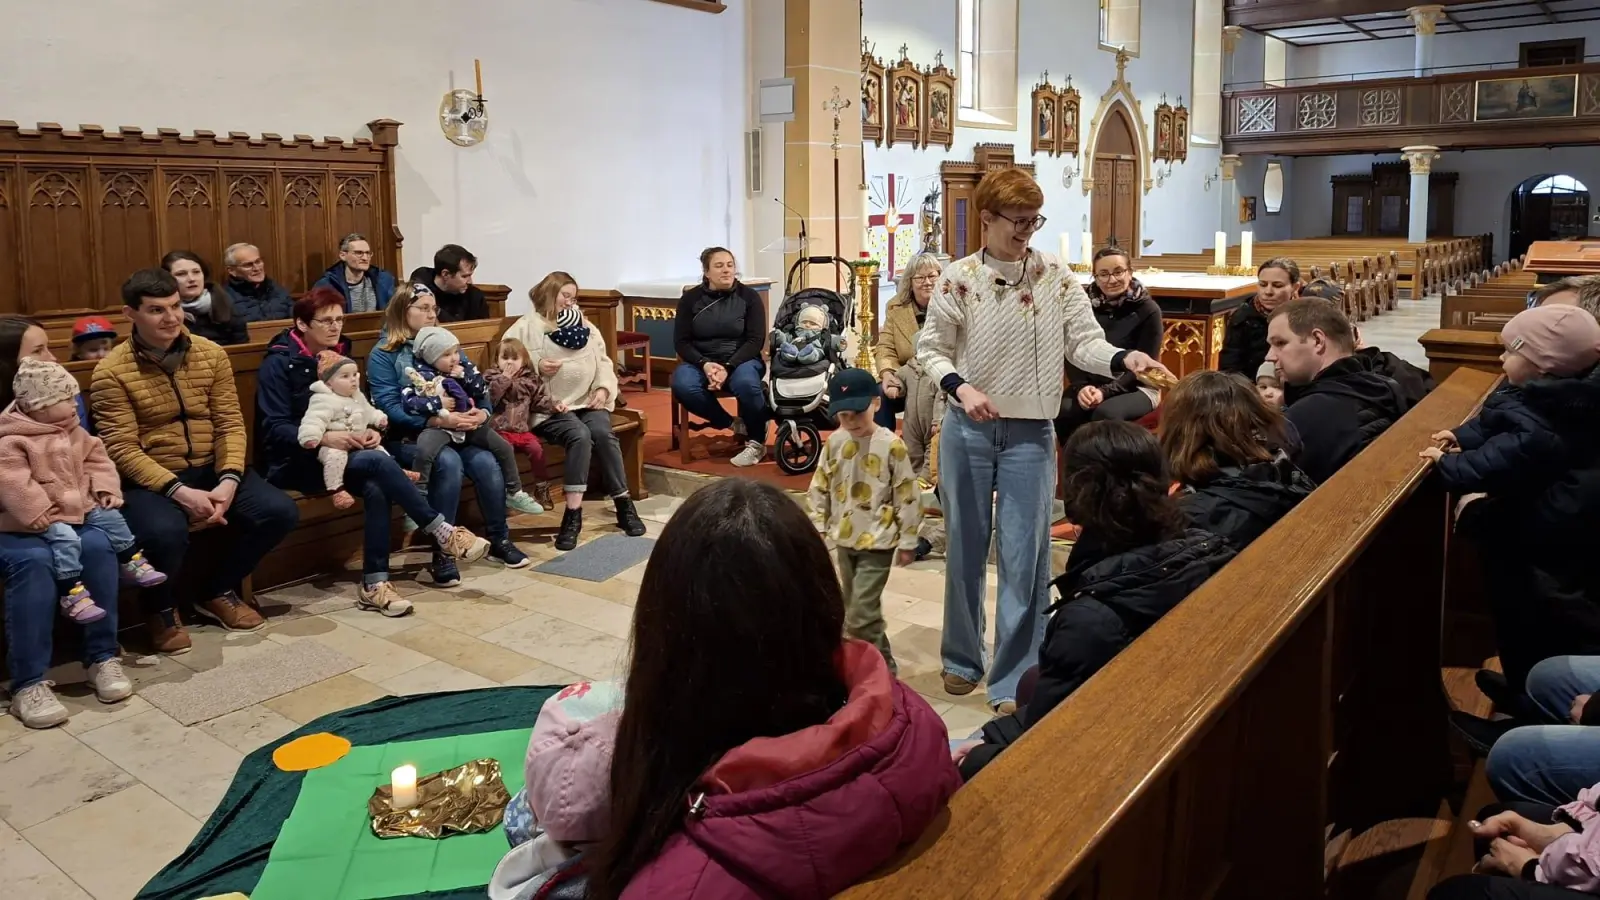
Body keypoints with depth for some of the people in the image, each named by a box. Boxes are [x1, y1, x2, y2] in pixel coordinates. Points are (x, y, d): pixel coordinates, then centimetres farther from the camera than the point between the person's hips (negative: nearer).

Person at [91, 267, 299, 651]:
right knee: (165, 533, -35)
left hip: (210, 469, 4)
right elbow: (122, 450, -13)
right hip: (149, 478, -4)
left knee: (280, 512, -15)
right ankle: (162, 609, 1)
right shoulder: (111, 372, -9)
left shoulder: (211, 354, 3)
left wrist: (229, 480, -18)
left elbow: (230, 423, -1)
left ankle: (218, 591, 11)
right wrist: (178, 490, -26)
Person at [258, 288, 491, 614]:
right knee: (378, 461, -31)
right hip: (295, 460, -6)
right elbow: (274, 428, -15)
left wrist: (371, 431, -9)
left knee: (376, 487, -29)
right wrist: (325, 438, -29)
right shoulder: (279, 363, -9)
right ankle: (442, 531, -24)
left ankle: (374, 584, -29)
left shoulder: (340, 354, 12)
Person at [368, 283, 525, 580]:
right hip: (406, 437, -4)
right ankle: (442, 552, -26)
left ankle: (499, 539, -6)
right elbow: (389, 407, -14)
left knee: (487, 462, -25)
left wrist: (482, 413, -14)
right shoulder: (383, 354, -1)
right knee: (448, 462, -34)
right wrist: (439, 420, -26)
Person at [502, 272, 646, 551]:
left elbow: (603, 362, 18)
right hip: (549, 406, -4)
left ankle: (624, 506, -17)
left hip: (587, 401, 4)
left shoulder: (585, 326, 23)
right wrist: (536, 368, -16)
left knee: (603, 433, -27)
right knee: (579, 435, -32)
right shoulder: (526, 327, 6)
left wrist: (603, 388, -1)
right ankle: (573, 515, -30)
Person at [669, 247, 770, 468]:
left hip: (741, 360, -1)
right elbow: (681, 341, 1)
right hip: (701, 361, 2)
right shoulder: (691, 298, 2)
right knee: (683, 386, -31)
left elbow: (755, 340, -5)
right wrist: (705, 364, -18)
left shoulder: (749, 296, 0)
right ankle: (735, 425, -12)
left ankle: (756, 441, -11)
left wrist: (728, 367, -20)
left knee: (746, 383, -36)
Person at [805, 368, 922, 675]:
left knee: (861, 613, -10)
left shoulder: (891, 445, -15)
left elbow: (908, 496, -10)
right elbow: (819, 488, 8)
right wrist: (818, 527, 6)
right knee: (853, 610, 17)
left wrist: (907, 541, -7)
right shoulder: (835, 442, -1)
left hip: (878, 543, -6)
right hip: (845, 540, 6)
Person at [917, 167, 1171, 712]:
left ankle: (1013, 680, 11)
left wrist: (1123, 359, -25)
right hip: (968, 429, 0)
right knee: (964, 547, 12)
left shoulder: (1055, 276, -2)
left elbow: (1083, 341, -5)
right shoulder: (957, 279, -5)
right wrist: (961, 387, -17)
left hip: (1031, 434, 0)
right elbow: (931, 349, 1)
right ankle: (962, 658, 31)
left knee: (1025, 557, 0)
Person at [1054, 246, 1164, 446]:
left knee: (1106, 413, -35)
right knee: (1063, 411, -29)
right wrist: (1081, 387, -19)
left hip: (1136, 387, -3)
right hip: (1091, 384, 3)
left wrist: (1106, 391, -22)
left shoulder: (1148, 310, -6)